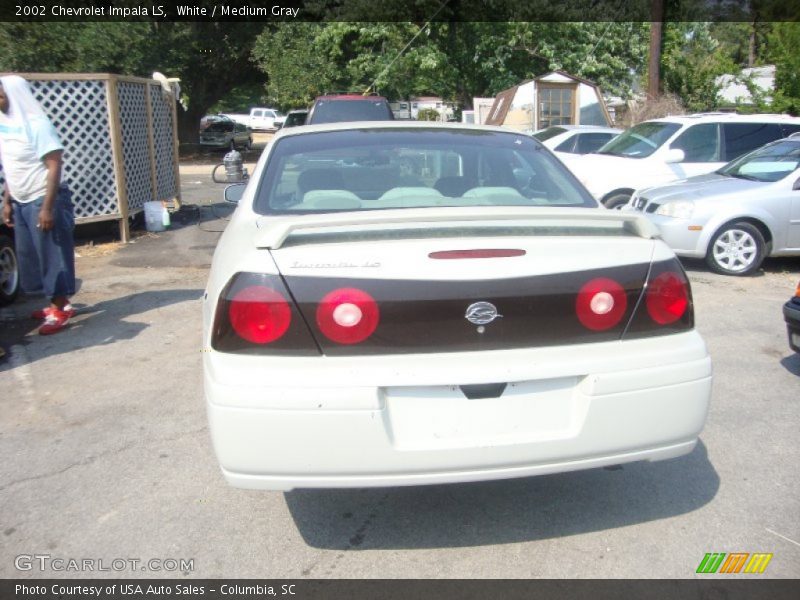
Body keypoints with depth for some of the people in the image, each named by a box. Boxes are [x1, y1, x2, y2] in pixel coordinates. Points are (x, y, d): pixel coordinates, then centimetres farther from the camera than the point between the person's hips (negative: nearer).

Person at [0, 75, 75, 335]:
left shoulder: (36, 124, -14)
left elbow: (54, 167, -17)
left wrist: (47, 207, -21)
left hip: (42, 200, -8)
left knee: (52, 253, -2)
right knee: (30, 255, 12)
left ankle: (59, 310, 6)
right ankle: (58, 302, 23)